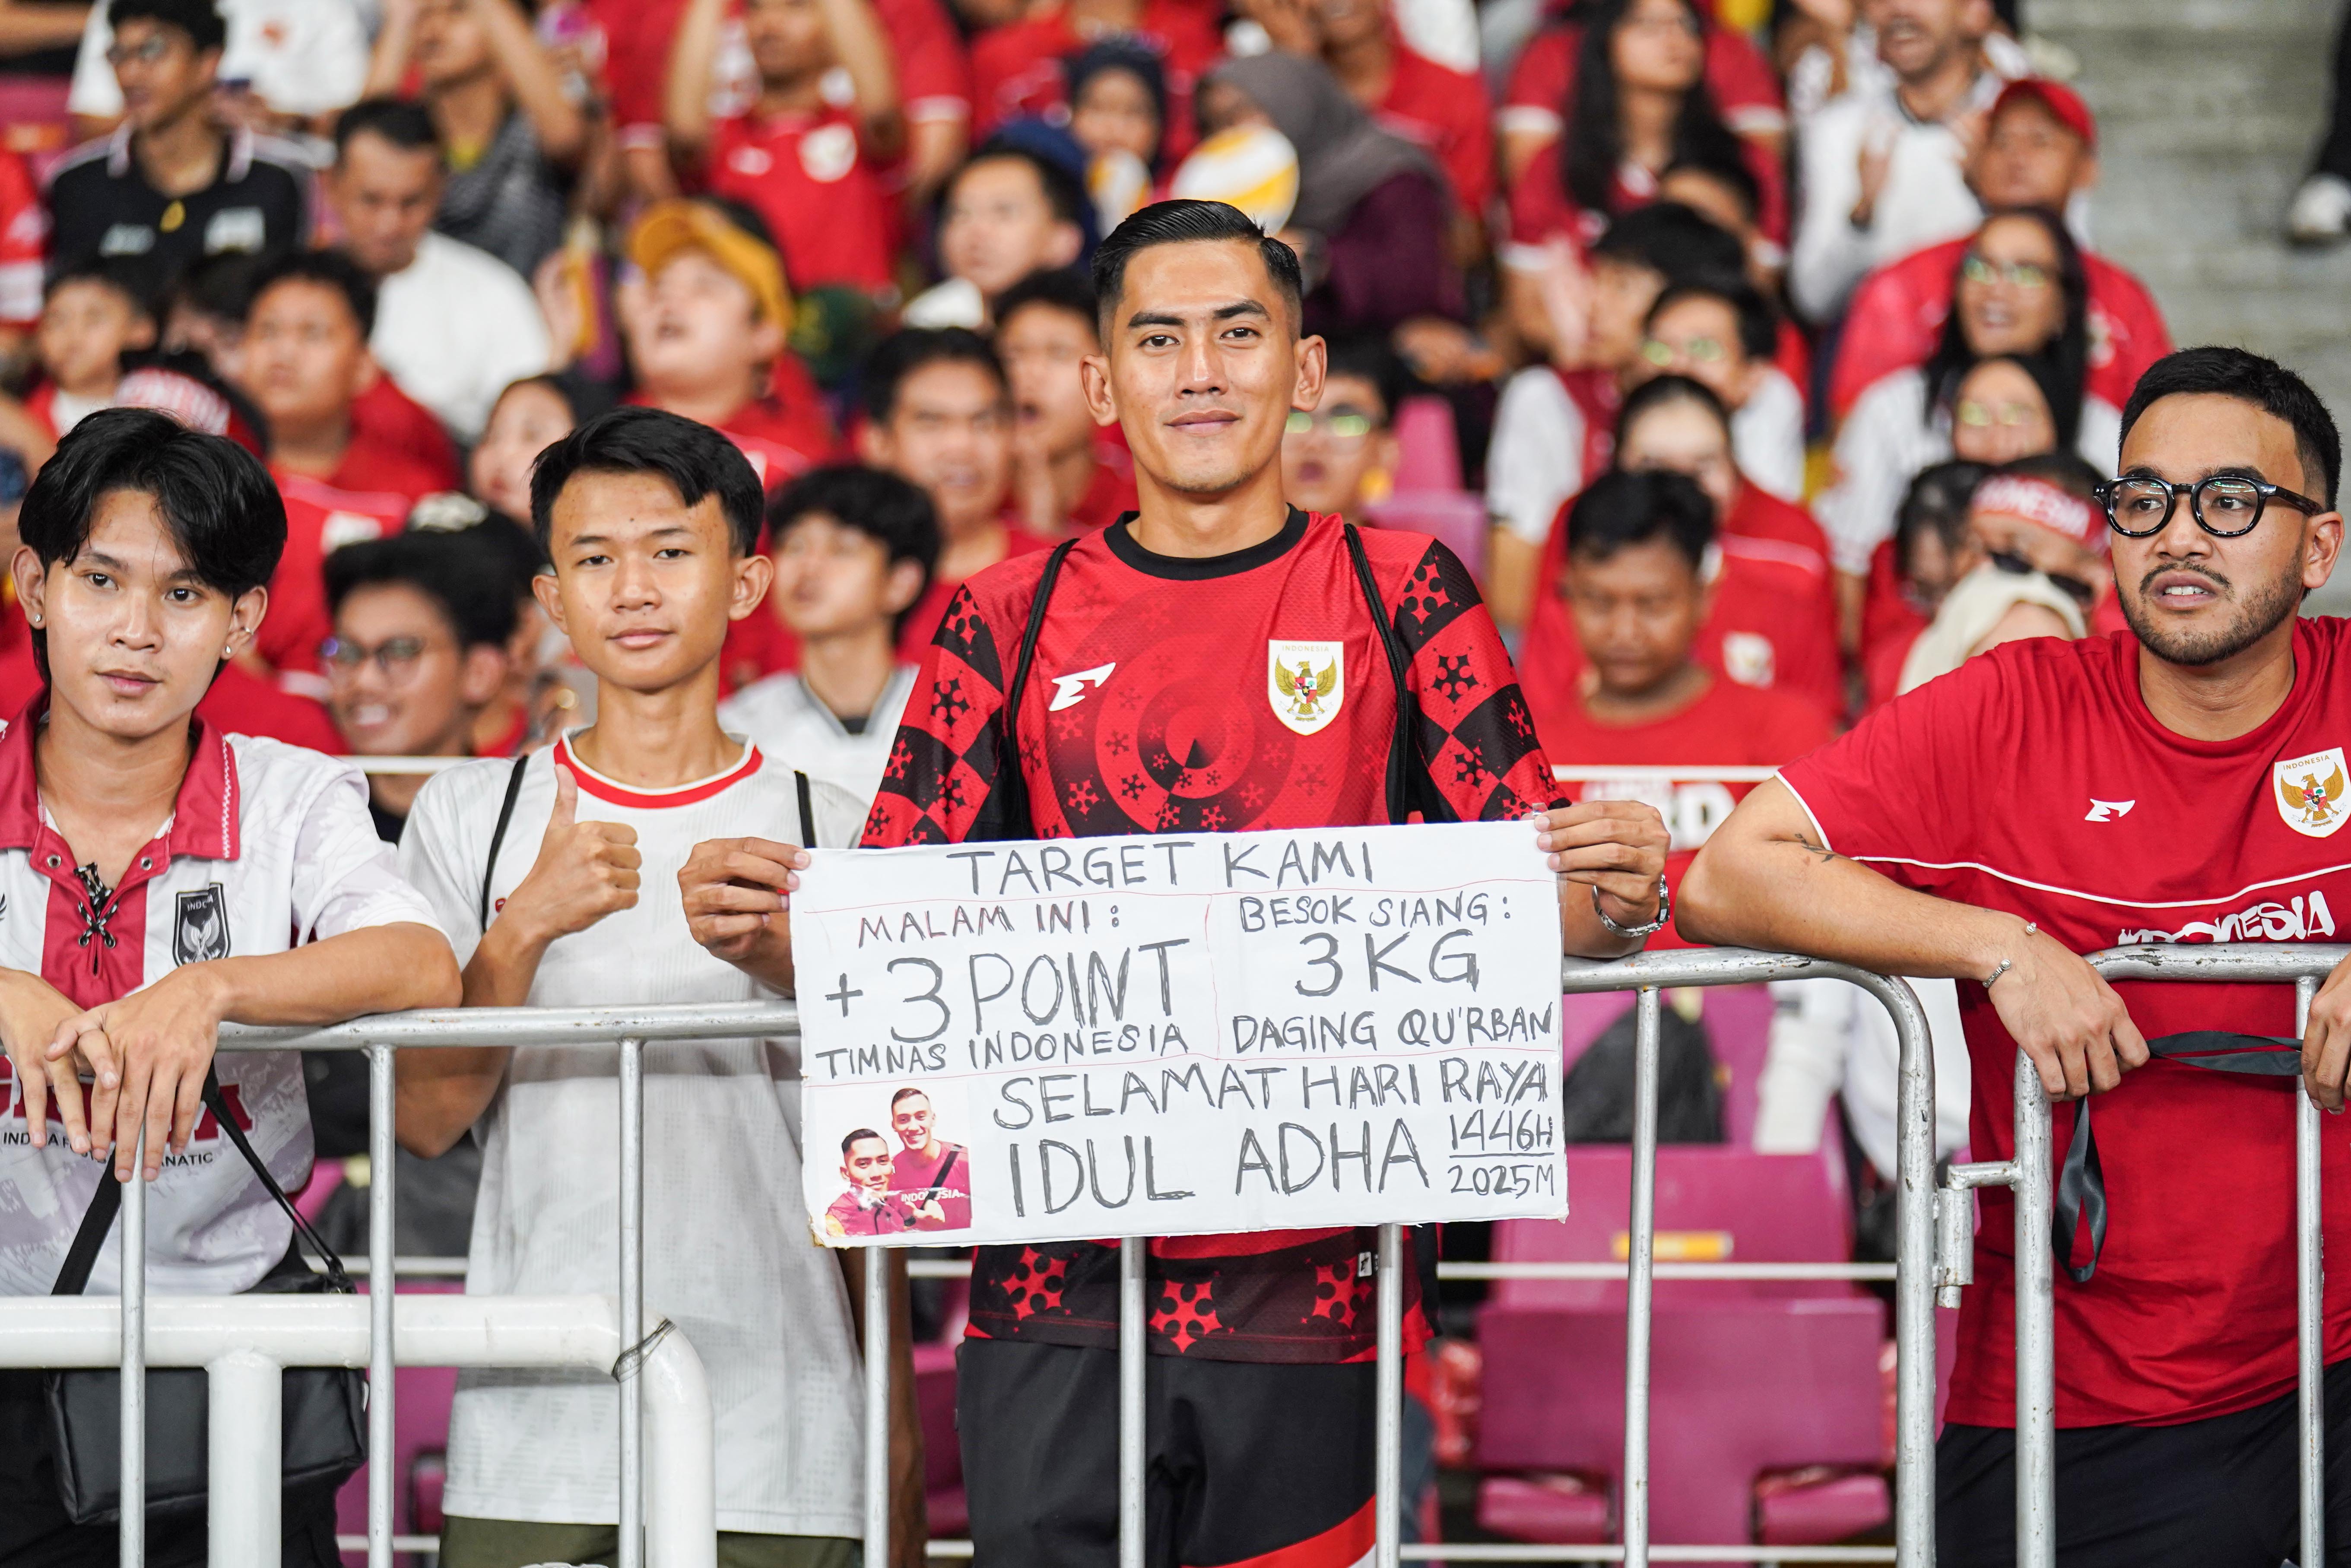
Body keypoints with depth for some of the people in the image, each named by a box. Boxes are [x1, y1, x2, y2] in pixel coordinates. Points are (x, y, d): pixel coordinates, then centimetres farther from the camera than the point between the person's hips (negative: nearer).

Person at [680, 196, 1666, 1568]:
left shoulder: (1398, 592, 7)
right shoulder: (1012, 618, 10)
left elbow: (1532, 887, 4)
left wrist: (1612, 897, -18)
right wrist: (767, 935, -11)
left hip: (1307, 1282, -1)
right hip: (1053, 1284, 1)